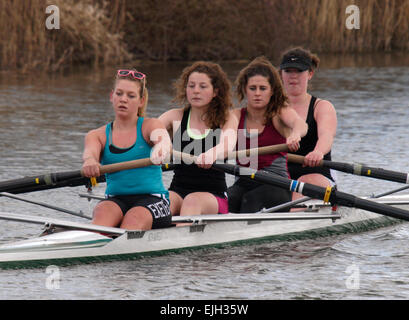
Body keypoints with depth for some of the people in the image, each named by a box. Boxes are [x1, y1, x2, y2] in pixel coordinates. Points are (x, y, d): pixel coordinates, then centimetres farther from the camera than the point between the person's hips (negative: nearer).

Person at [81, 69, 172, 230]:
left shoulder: (150, 126, 7)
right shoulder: (97, 135, 13)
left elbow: (165, 141, -16)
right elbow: (90, 151, -10)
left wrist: (160, 150, -44)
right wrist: (90, 160, -38)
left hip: (151, 199, -1)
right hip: (115, 200, 1)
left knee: (134, 220, -35)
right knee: (103, 214, -33)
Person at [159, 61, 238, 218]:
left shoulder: (227, 119, 5)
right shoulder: (175, 116, 12)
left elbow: (227, 144, -17)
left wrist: (211, 155, -43)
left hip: (214, 196, -2)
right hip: (178, 191, 2)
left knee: (193, 200, -36)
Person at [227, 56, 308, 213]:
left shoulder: (280, 113, 4)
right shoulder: (236, 116, 13)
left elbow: (300, 124, -18)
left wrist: (295, 134, -45)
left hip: (277, 184, -3)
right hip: (243, 184, 3)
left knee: (252, 199, -34)